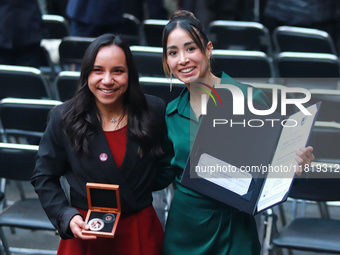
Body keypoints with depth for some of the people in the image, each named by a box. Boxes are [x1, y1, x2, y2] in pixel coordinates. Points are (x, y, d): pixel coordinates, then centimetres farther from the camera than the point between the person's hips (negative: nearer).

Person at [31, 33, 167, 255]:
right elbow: (44, 177, -2)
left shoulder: (154, 111, -8)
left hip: (141, 232, 1)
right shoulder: (64, 118, -8)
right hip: (85, 232, -1)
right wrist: (67, 217, -14)